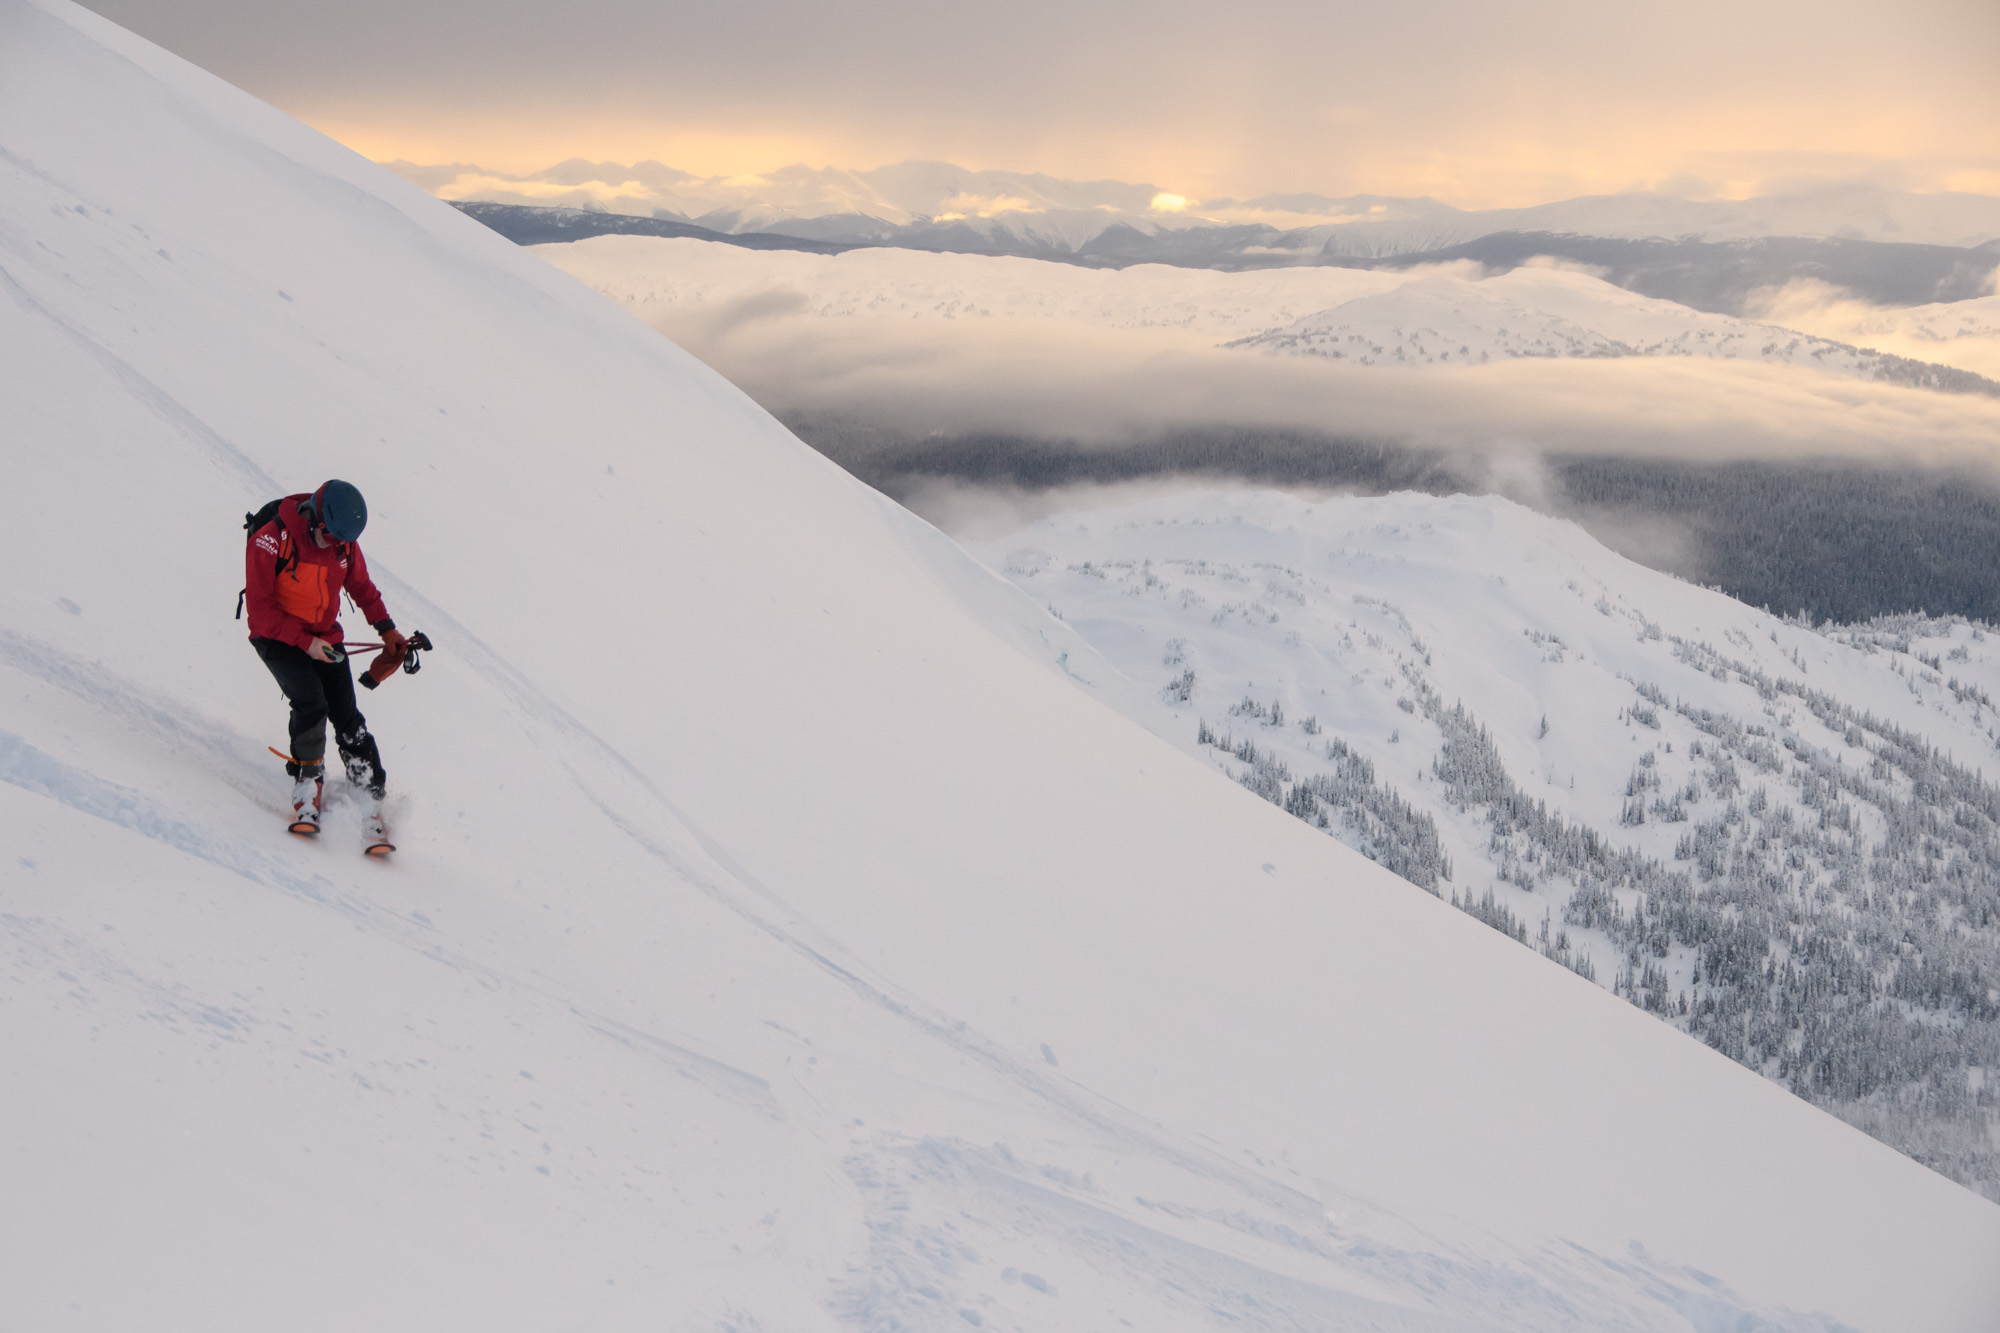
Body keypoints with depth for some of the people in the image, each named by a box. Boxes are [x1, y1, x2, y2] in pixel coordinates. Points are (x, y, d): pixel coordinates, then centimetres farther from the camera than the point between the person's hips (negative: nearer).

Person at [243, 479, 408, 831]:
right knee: (311, 703, -25)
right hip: (277, 637, -4)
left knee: (347, 718, -4)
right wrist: (305, 642, -24)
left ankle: (374, 797, 4)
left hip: (325, 637, 4)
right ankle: (308, 783, -6)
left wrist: (387, 630, 6)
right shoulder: (271, 541, -22)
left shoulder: (345, 544, -6)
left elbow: (362, 587, 14)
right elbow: (259, 607, -19)